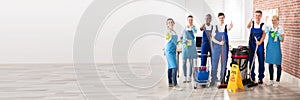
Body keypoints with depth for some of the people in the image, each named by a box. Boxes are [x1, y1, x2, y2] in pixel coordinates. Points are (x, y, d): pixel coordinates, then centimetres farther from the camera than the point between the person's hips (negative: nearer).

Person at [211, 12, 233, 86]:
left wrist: (230, 27, -47)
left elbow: (229, 28, -23)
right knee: (214, 63, 0)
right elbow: (213, 38, 1)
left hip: (224, 47, 0)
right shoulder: (215, 27, 6)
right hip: (216, 46, 0)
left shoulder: (226, 26, 3)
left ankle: (222, 79, 14)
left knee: (224, 63, 4)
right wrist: (219, 42, -15)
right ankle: (213, 79, 7)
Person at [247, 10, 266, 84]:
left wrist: (260, 41, -26)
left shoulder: (263, 25, 3)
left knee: (261, 61, 2)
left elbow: (264, 34, -8)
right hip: (252, 44, 0)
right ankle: (252, 77, 17)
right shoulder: (252, 23, 2)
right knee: (251, 60, 5)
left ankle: (260, 78, 12)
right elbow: (248, 27, -20)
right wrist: (250, 21, -42)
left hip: (260, 44, 0)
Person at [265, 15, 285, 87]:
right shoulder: (269, 28, 8)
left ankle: (277, 81, 10)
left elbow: (282, 40, -2)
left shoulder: (280, 29, -2)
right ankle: (271, 80, 20)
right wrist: (266, 32, -5)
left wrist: (279, 36, -21)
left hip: (276, 48, -4)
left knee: (278, 64, 1)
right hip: (269, 47, 4)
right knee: (270, 64, 9)